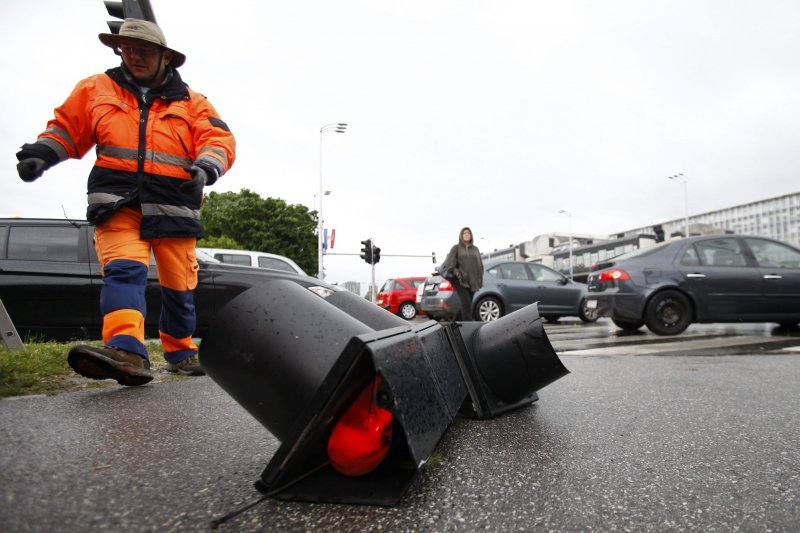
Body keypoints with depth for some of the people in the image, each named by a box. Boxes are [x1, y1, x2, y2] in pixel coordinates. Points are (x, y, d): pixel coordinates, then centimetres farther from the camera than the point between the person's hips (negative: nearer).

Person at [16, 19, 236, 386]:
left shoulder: (191, 103, 13)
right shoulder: (97, 89, 18)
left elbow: (220, 139, 1)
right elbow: (66, 127, 22)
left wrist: (207, 166, -20)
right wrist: (41, 152, 3)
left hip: (173, 207, 0)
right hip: (117, 203, 0)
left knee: (178, 286, 6)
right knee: (123, 270, -22)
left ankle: (180, 352, 23)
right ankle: (126, 353, -35)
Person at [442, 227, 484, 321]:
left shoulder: (475, 249, 17)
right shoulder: (456, 248, 6)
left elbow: (479, 266, 14)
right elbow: (449, 262, -7)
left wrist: (479, 280, 4)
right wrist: (455, 272, -23)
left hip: (471, 282, 4)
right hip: (460, 280, -4)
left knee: (466, 305, 4)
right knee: (466, 303, -18)